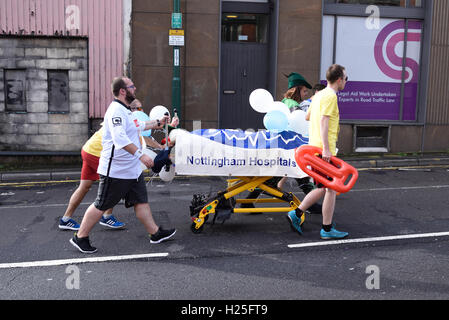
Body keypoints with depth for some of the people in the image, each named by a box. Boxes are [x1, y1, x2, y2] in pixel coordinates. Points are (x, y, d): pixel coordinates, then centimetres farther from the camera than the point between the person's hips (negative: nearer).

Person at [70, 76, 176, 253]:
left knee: (141, 201, 12)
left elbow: (138, 125, 35)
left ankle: (155, 233, 21)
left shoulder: (125, 111, 16)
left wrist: (157, 123, 37)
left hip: (132, 169, 10)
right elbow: (120, 138, -31)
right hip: (115, 171, -10)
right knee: (101, 205, 0)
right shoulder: (116, 110, -18)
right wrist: (140, 155, -36)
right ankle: (80, 237, 14)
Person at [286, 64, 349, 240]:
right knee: (331, 189, -1)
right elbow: (323, 121, -20)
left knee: (323, 188, 16)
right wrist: (326, 149, -24)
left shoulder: (319, 95, 18)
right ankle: (327, 229, 7)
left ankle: (296, 214, 13)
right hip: (324, 149, -10)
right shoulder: (330, 96, -11)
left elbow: (307, 117, 25)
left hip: (314, 147, 10)